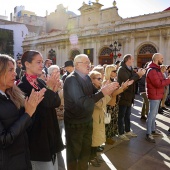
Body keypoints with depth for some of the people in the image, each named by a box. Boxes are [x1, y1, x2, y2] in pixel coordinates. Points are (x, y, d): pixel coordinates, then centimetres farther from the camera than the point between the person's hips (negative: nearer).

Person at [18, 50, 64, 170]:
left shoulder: (41, 82, 6)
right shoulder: (22, 86, -17)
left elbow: (56, 103, -1)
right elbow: (39, 107, -25)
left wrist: (54, 89, -19)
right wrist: (49, 89, -28)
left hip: (50, 133, 8)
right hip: (37, 136, -7)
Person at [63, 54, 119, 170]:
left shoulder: (87, 78, 4)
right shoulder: (71, 80, -21)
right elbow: (82, 102, -29)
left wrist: (107, 89, -13)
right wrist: (102, 92, -31)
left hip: (87, 120, 8)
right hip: (75, 123, -7)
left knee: (86, 150, 24)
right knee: (74, 153, 13)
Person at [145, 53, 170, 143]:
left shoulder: (156, 69, 16)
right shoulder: (152, 70, -19)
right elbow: (158, 84, -24)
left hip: (157, 95, 11)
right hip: (154, 96, -11)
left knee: (154, 114, 18)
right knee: (151, 114, -6)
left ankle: (153, 130, 30)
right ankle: (148, 134, 1)